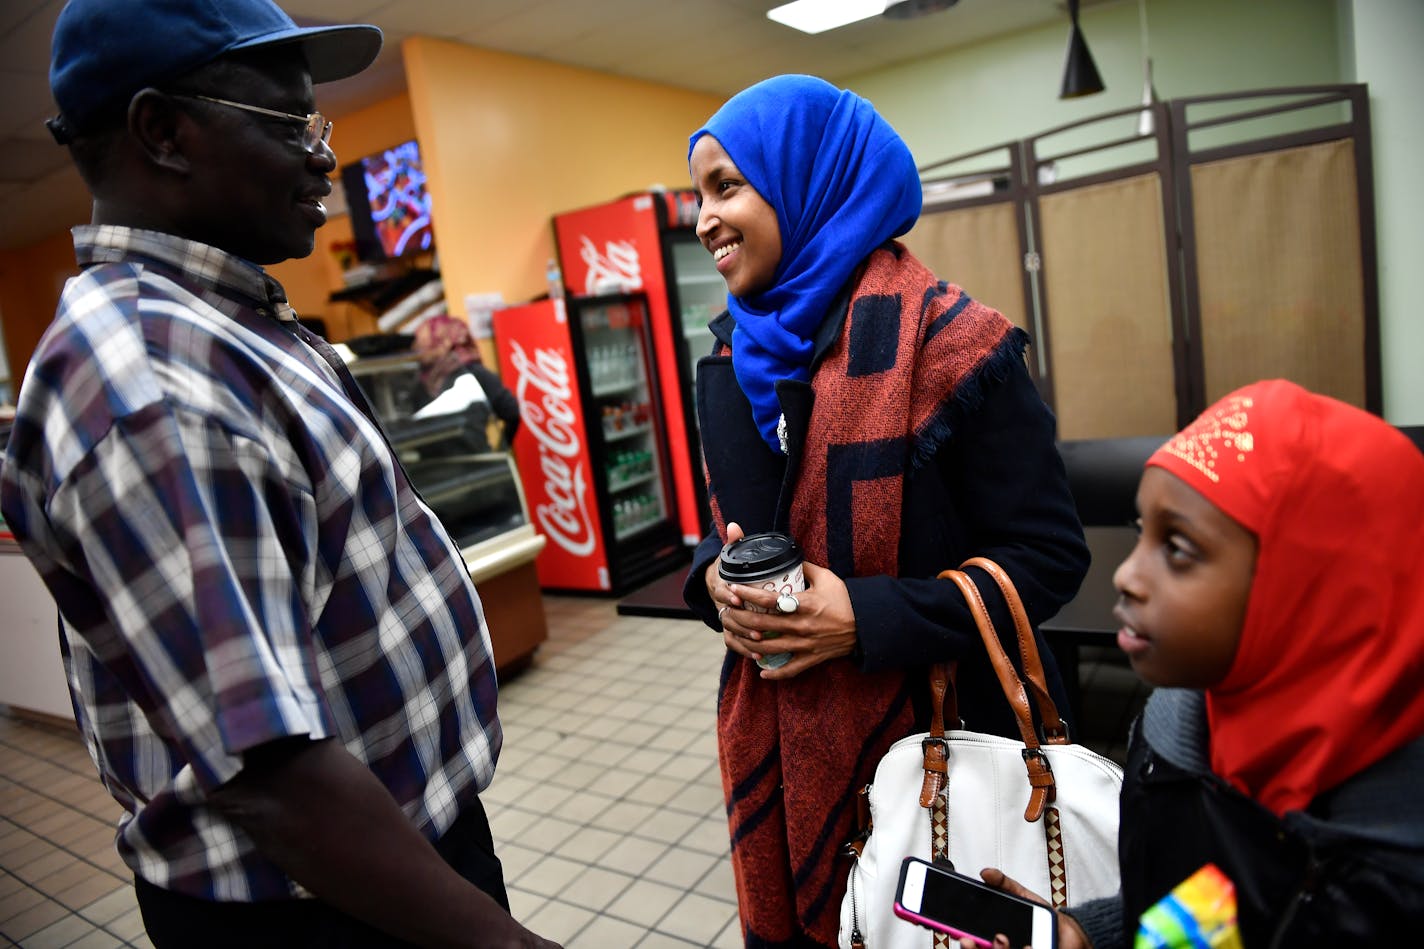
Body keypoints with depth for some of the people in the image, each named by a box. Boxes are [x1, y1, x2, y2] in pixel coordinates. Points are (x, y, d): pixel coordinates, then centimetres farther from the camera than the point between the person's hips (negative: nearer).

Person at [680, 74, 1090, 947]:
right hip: (780, 736, 6)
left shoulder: (948, 343, -15)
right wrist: (714, 576, -7)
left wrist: (868, 618, -22)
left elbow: (1050, 555, -13)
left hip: (931, 727, -5)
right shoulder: (736, 356, 4)